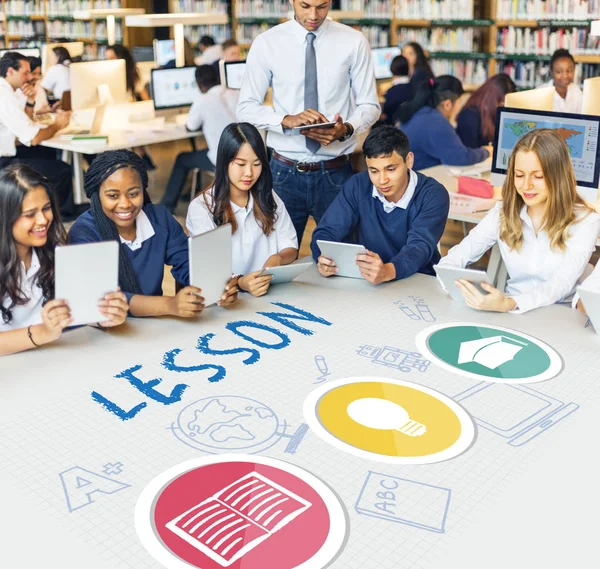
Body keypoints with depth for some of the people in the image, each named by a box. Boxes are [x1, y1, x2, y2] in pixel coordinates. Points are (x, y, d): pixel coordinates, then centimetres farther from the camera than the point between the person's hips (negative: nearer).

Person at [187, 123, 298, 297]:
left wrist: (277, 259, -13)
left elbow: (290, 247, 10)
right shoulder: (201, 207, -5)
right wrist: (239, 283, -32)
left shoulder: (268, 197, 11)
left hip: (272, 291, 3)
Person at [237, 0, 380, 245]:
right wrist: (287, 120, -20)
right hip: (285, 172, 0)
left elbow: (369, 105, 2)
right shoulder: (266, 43, -1)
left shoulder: (353, 42, -1)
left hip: (336, 172, 0)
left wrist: (346, 129, -20)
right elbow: (246, 108, -1)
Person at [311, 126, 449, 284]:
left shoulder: (433, 195, -12)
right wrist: (324, 259, -30)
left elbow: (420, 246, -25)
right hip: (365, 279, 1)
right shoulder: (357, 186, -5)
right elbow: (327, 231, -6)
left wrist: (387, 271, -46)